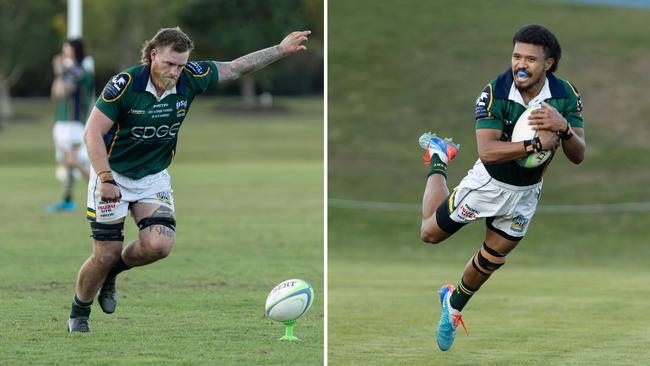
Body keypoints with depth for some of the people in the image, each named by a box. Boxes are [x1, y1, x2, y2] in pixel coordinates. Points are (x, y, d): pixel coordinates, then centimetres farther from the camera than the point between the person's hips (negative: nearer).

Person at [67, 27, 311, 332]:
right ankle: (78, 315, 20)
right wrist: (106, 179, -29)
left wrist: (281, 49, 4)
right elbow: (93, 133, -21)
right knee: (106, 254, -6)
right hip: (113, 173, -4)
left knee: (160, 245, -18)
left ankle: (111, 273, 13)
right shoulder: (125, 84, -23)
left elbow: (237, 68, 5)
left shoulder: (190, 78, -11)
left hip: (154, 177, 4)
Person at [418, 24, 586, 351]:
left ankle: (455, 303, 47)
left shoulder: (565, 95, -19)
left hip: (525, 192, 3)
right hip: (488, 183, -2)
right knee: (430, 233, 13)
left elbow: (578, 156, -20)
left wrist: (564, 127, -41)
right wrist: (538, 144, -45)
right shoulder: (495, 92, -29)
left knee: (492, 259, 17)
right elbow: (487, 151, -36)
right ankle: (438, 160, 36)